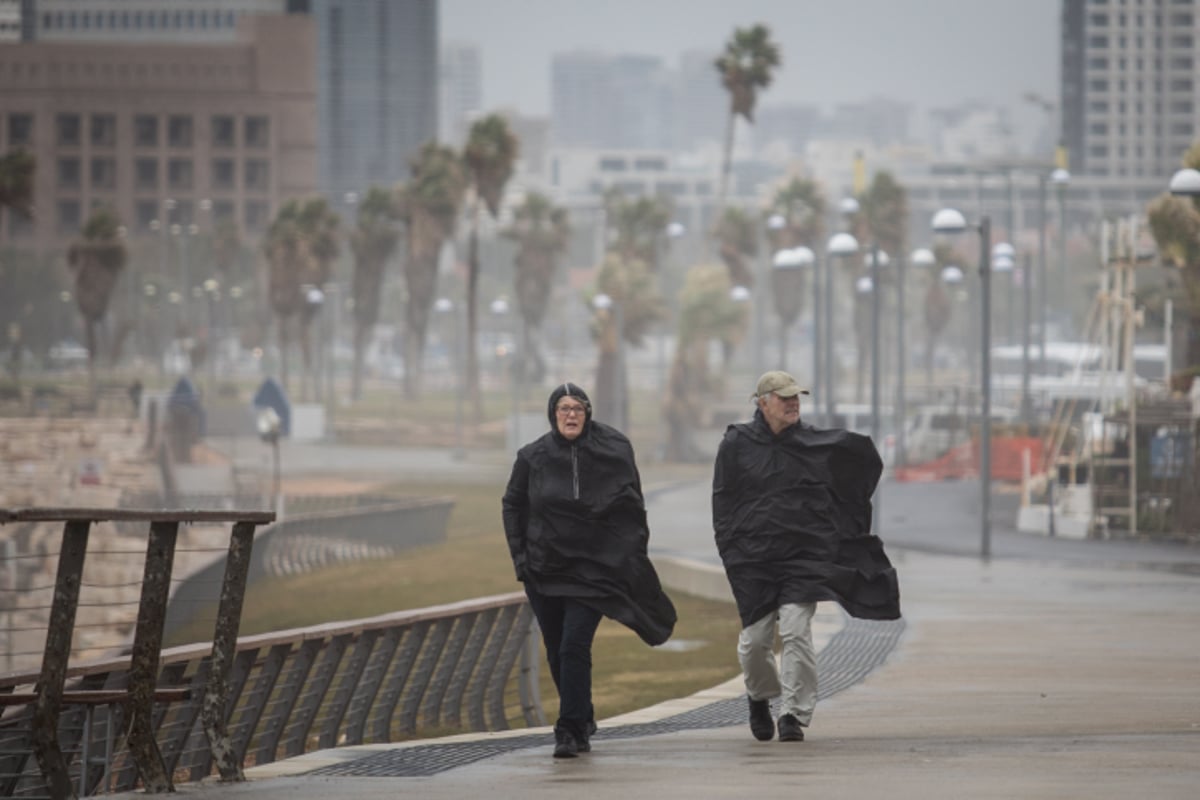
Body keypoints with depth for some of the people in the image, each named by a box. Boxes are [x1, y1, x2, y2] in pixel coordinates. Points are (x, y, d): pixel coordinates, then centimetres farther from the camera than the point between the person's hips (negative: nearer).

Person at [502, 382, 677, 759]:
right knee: (557, 654, 10)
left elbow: (633, 508, 4)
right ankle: (582, 723, 29)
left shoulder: (614, 451, -4)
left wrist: (633, 555, -1)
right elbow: (513, 505, 12)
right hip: (544, 569, 3)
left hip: (593, 568, -3)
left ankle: (571, 730, -12)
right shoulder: (533, 457, 0)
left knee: (574, 647, -15)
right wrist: (519, 554, 4)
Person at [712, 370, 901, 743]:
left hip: (805, 555, 0)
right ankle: (760, 696, 32)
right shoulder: (737, 444, 3)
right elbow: (723, 502, 6)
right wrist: (731, 551, 1)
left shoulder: (814, 442, 7)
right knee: (755, 639, 2)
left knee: (797, 631, -13)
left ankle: (794, 714, -6)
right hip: (754, 557, 0)